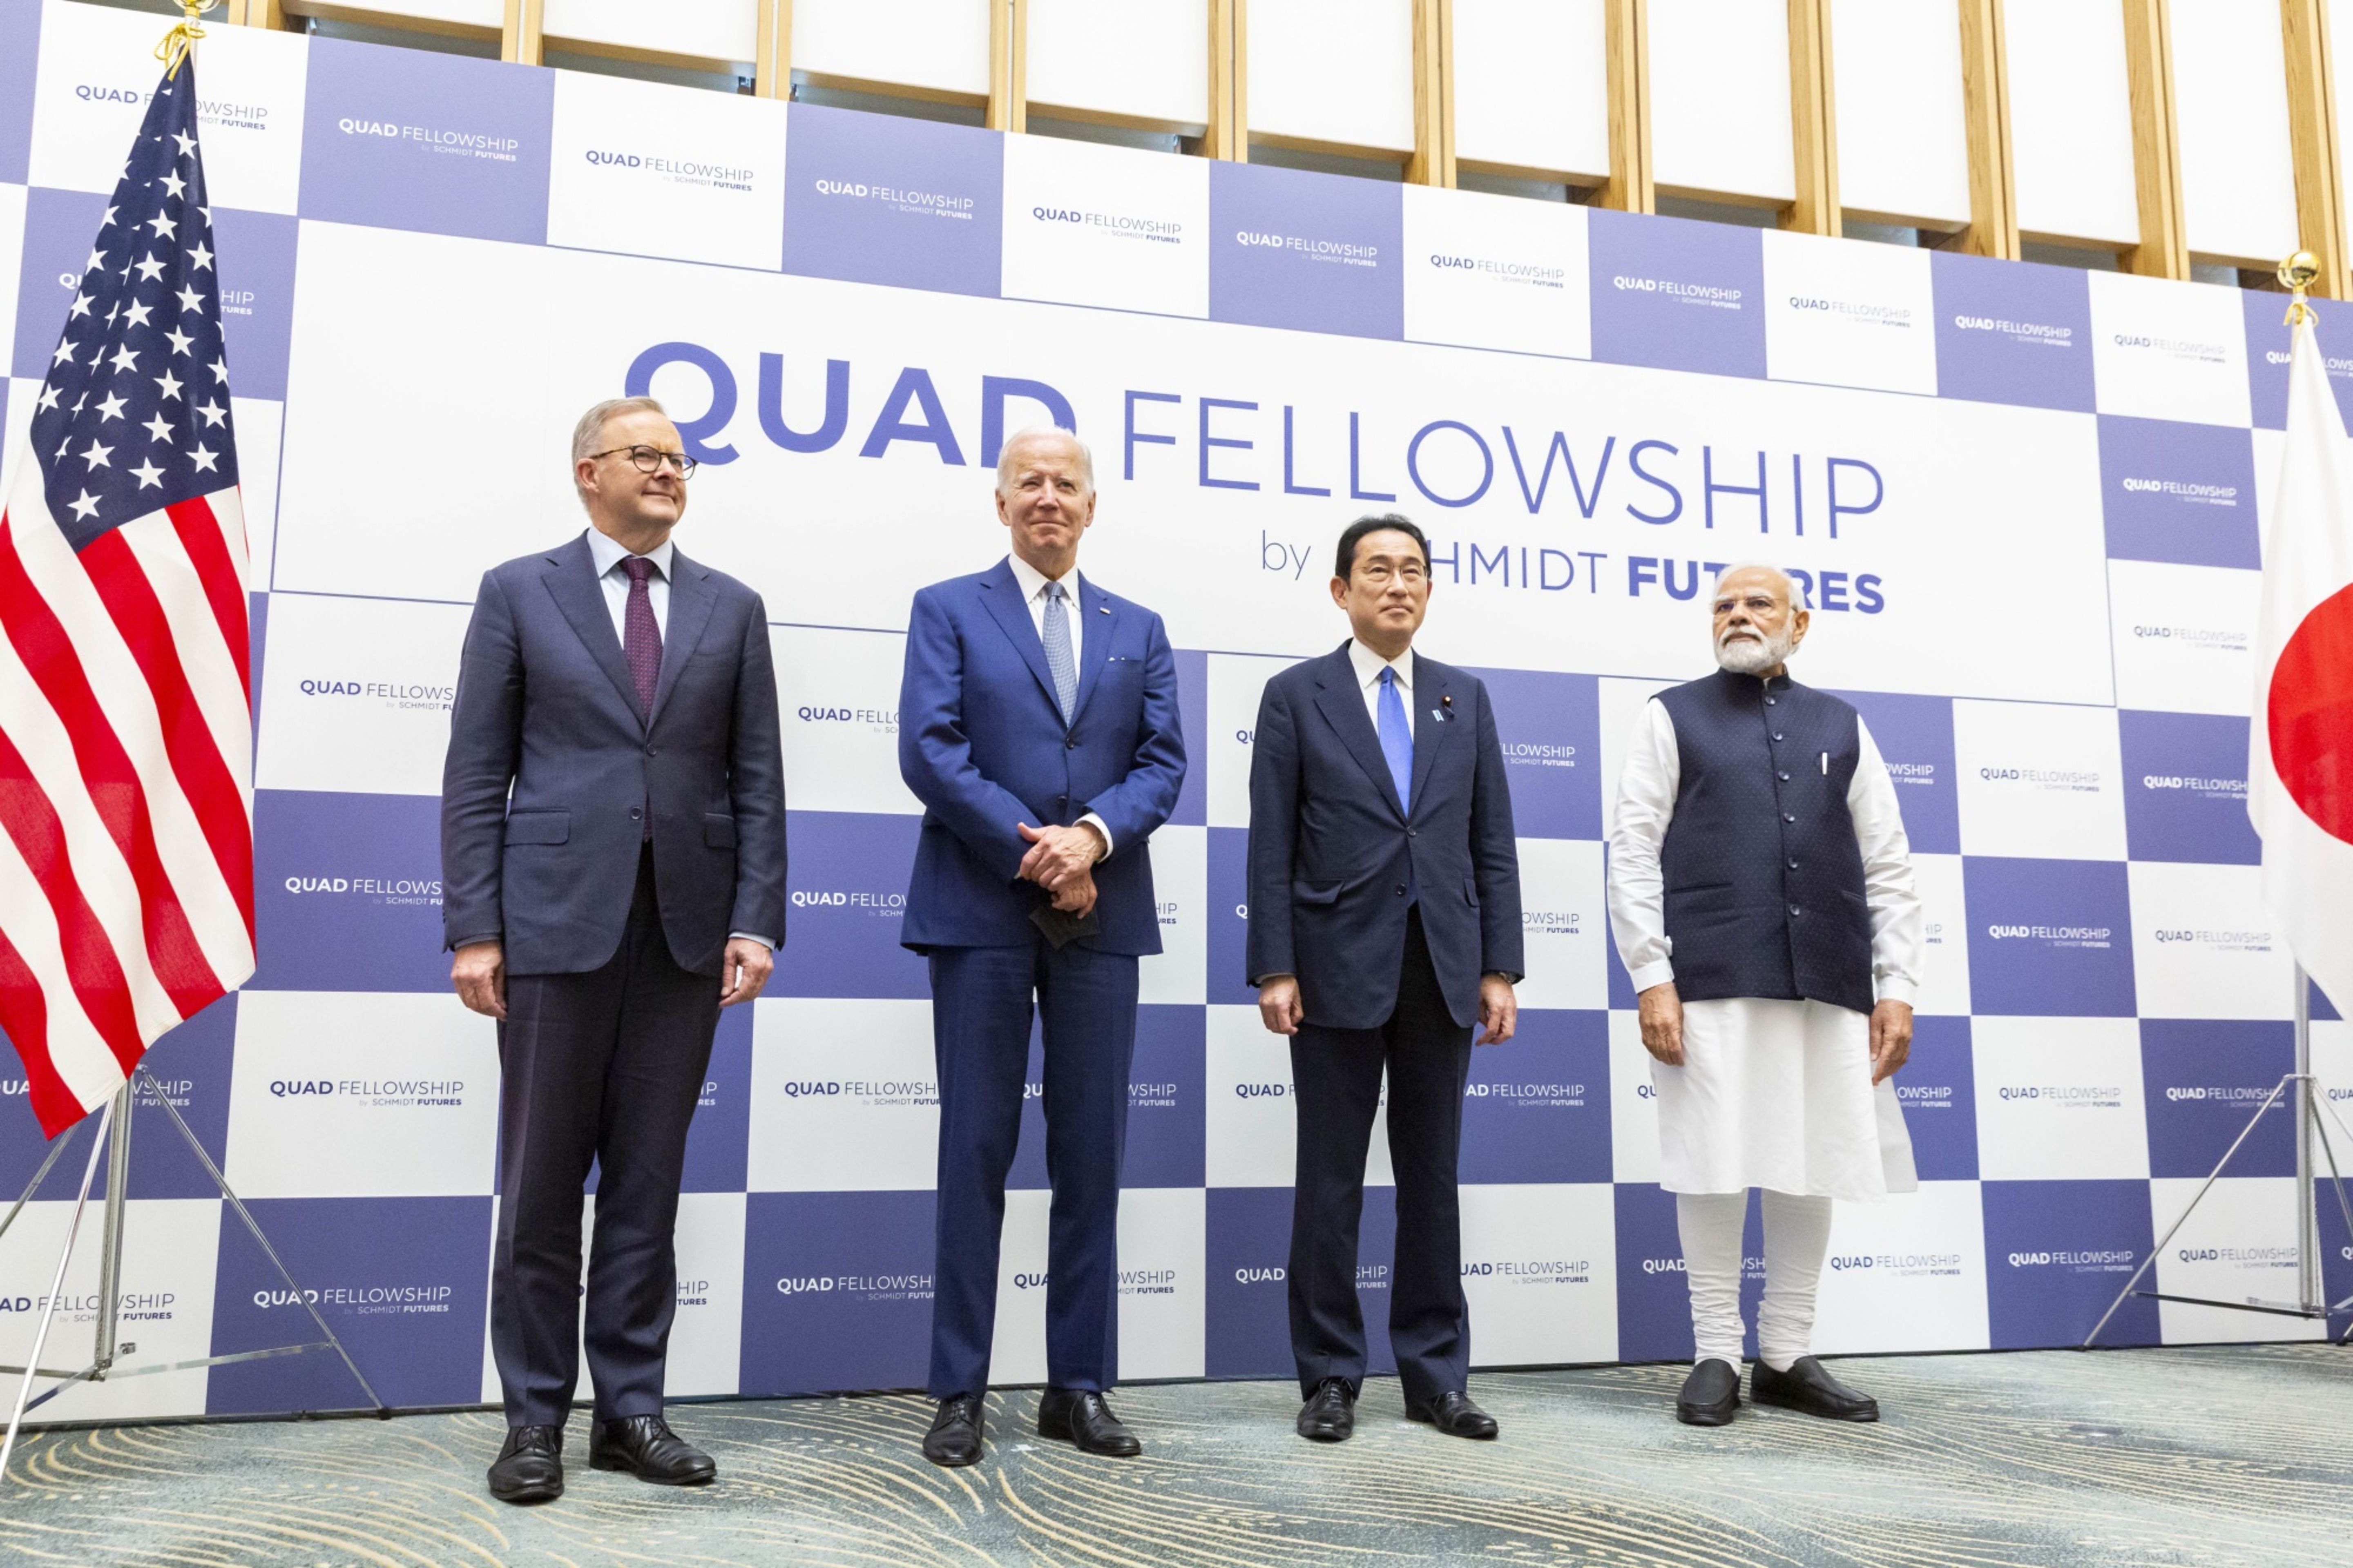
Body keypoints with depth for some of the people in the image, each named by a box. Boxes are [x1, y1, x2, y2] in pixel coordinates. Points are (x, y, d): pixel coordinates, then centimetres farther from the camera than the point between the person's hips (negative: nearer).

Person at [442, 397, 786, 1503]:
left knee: (649, 1182, 8)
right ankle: (535, 1419, 17)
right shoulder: (518, 592, 5)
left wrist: (755, 921, -3)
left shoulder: (731, 609, 11)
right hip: (557, 917, -2)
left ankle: (630, 1409, 19)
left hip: (686, 926, 2)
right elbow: (476, 773, 1)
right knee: (542, 1183, 4)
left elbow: (757, 780, 7)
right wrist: (473, 929, -6)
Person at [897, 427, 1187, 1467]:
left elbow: (1162, 761, 5)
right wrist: (1032, 849, -14)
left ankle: (1080, 1385, 16)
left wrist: (1092, 836, -14)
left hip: (1102, 914, 3)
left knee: (1092, 1156, 6)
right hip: (980, 912, -3)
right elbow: (929, 750, -7)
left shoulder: (1139, 630, 15)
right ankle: (959, 1391, 11)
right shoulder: (947, 610, 6)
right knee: (976, 1151, 2)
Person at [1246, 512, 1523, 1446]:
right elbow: (1271, 848, -2)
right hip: (1339, 968, -3)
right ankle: (1331, 1379, 15)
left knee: (1433, 1178, 9)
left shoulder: (1466, 697, 11)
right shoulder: (1296, 695, 2)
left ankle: (1436, 1377, 19)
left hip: (1442, 967, 3)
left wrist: (1500, 968, 2)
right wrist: (1274, 970, -9)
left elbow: (1493, 844, 9)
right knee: (1331, 1183, 4)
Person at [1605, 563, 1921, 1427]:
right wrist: (1652, 978, -9)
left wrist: (1897, 987, 4)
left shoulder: (1842, 727, 16)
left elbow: (1888, 867, 13)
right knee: (1716, 1167, -2)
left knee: (1814, 1167, 6)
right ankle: (1715, 1357, 10)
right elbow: (1633, 854, 0)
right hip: (1711, 983, -3)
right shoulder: (1673, 718, 7)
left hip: (1828, 986, 3)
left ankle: (1788, 1358, 18)